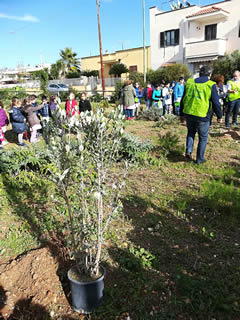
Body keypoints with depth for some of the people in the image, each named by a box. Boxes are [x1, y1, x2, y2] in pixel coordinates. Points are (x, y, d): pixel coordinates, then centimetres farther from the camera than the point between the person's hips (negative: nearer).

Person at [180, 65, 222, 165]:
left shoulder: (189, 82, 5)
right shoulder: (211, 85, -7)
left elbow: (183, 100, 10)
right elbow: (216, 103, -6)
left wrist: (181, 114, 19)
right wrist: (219, 116, 8)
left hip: (188, 114, 4)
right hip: (202, 116, -4)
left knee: (191, 132, 27)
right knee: (203, 138, 13)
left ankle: (188, 150, 11)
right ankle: (200, 159, 19)